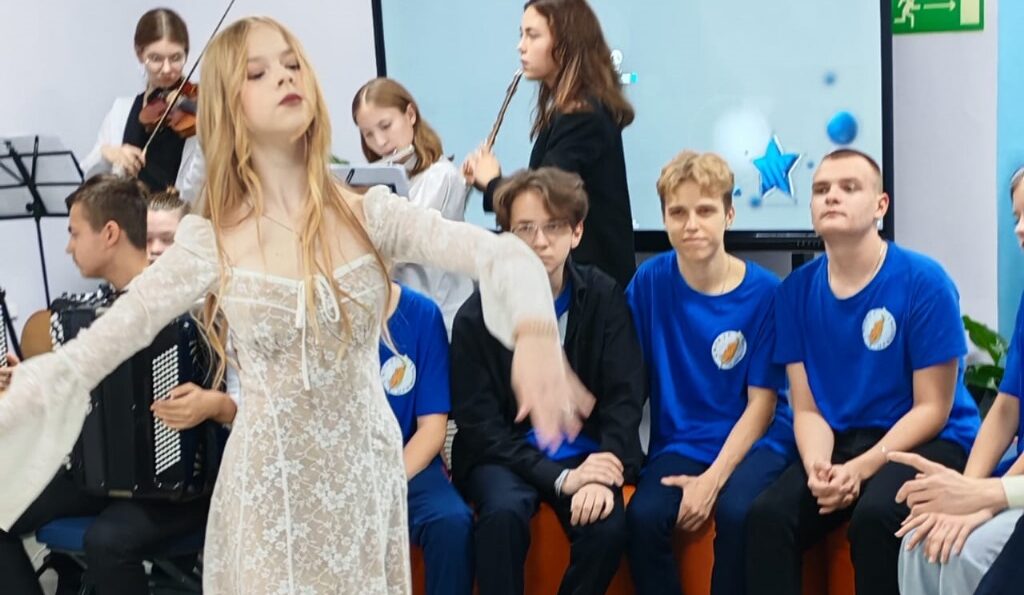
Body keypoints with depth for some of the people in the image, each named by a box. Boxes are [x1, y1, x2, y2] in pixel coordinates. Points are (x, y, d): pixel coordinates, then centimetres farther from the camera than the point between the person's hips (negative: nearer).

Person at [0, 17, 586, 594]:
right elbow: (90, 350, -10)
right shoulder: (211, 243, -8)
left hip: (367, 472, 1)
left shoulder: (371, 214, -6)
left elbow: (500, 252, -20)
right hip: (272, 485, -1)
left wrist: (534, 333, -40)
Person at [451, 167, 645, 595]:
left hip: (585, 452, 1)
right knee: (503, 512, -33)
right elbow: (478, 422, -10)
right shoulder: (477, 315, -6)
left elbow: (624, 397, -5)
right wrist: (558, 478, -21)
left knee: (607, 524, -28)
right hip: (504, 455, -1)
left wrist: (603, 474, -23)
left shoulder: (604, 298, -1)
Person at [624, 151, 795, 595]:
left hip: (755, 440, -1)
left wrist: (712, 479, -15)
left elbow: (761, 402, -6)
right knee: (643, 515, -27)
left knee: (736, 511, -31)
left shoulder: (764, 292, -8)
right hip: (679, 442, 2)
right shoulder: (649, 282, -2)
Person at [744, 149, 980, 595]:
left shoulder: (924, 281, -11)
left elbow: (932, 409, -10)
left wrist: (861, 469, -21)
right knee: (767, 515, -24)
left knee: (874, 516, -34)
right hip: (839, 441, 4)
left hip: (925, 442, -3)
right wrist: (817, 467, -19)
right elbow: (807, 408, 2)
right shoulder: (796, 290, 1)